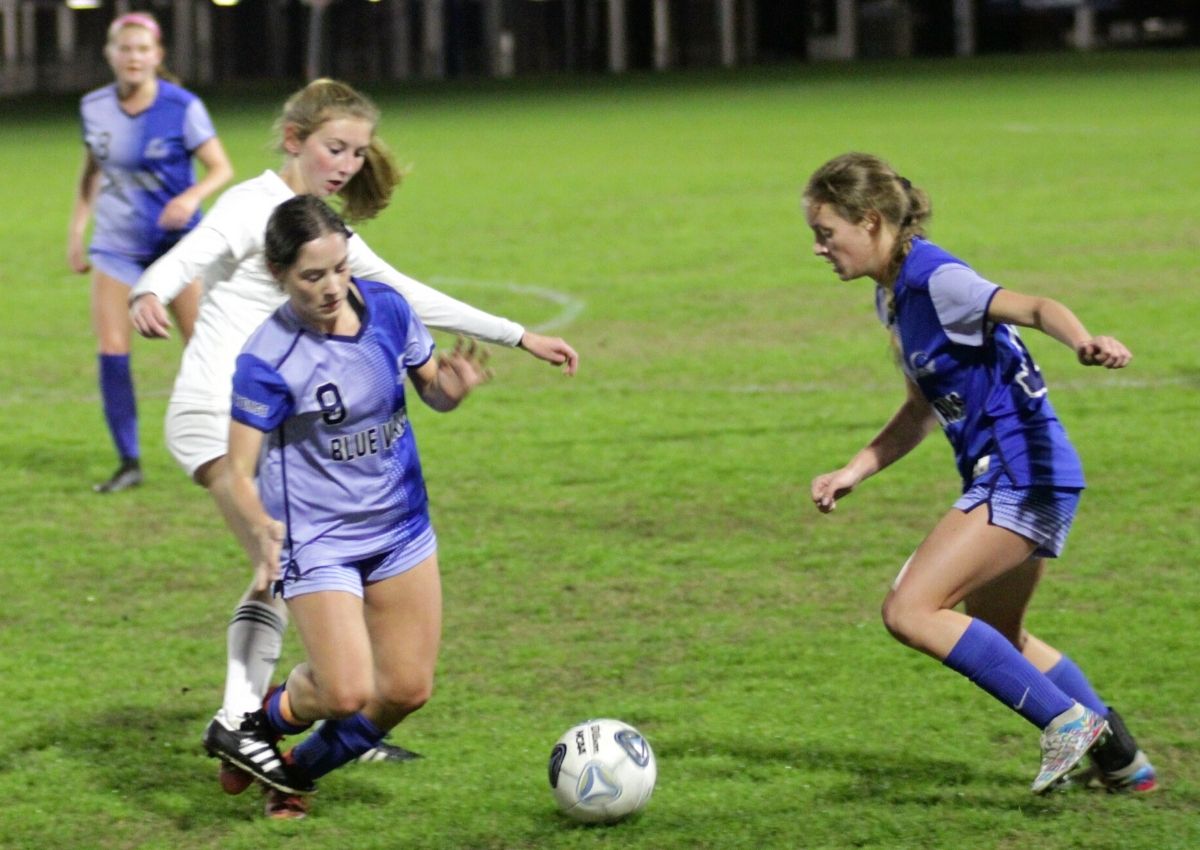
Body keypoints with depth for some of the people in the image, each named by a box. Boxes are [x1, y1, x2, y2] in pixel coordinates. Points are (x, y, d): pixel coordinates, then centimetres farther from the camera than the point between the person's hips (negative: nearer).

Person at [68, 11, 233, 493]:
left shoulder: (182, 107, -12)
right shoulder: (94, 108, -1)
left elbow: (221, 168, -10)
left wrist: (192, 197, -29)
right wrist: (76, 230, 10)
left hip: (176, 243, -3)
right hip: (116, 246, 3)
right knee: (111, 352, -7)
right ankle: (128, 463, 2)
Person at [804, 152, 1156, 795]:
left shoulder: (936, 282, -16)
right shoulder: (893, 295, 12)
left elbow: (1033, 308, -32)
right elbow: (921, 411, 22)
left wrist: (1085, 343, -52)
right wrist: (853, 473, 14)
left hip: (1021, 473, -11)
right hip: (1003, 478, 11)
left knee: (910, 612, -17)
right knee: (997, 643, 24)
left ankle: (1067, 719, -12)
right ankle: (1121, 758, 36)